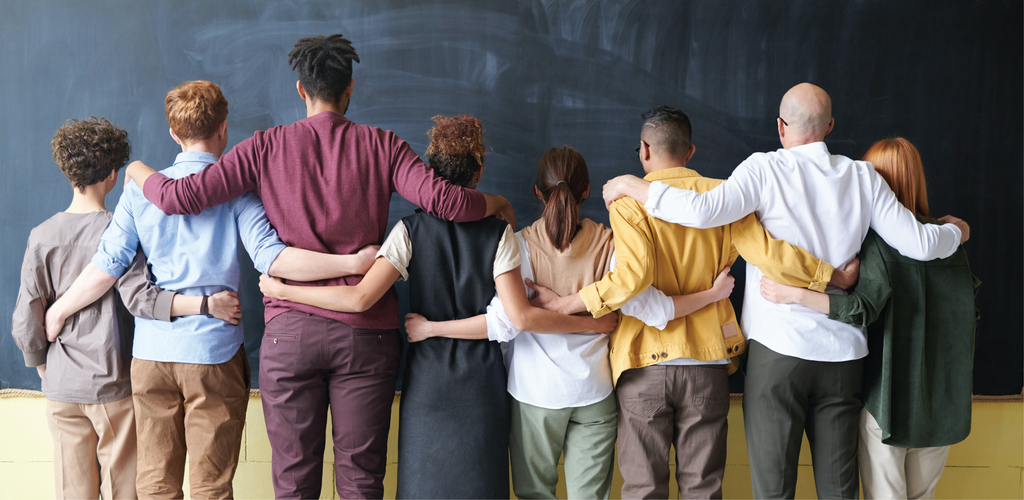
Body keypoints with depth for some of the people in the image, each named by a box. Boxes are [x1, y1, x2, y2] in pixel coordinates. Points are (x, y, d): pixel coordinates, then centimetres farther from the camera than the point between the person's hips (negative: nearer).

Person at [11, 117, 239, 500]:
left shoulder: (42, 236, 1)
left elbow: (25, 322, 1)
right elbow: (139, 298, -23)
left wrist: (45, 370, 14)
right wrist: (206, 304, -28)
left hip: (62, 389, 4)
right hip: (113, 386, -3)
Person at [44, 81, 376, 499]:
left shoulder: (141, 187, 4)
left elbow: (106, 267, 3)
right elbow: (270, 257, -18)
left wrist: (58, 311, 20)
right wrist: (353, 263, -20)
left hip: (151, 354, 3)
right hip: (214, 354, -3)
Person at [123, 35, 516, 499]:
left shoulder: (266, 146, 3)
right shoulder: (382, 145, 2)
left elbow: (179, 196, 0)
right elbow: (442, 199, -11)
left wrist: (140, 172, 22)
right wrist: (498, 203, 9)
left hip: (290, 332, 1)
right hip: (366, 332, 0)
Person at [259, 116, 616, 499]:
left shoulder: (411, 230, -7)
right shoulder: (498, 232, -6)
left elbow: (359, 298, -16)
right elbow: (521, 317, -13)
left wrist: (280, 289, -5)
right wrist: (593, 324, -3)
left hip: (427, 379, 0)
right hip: (481, 381, 0)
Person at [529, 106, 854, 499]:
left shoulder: (628, 201, -6)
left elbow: (632, 275, -21)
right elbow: (770, 255, -7)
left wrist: (564, 305, -15)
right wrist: (833, 274, 4)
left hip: (646, 363, -2)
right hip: (708, 363, 3)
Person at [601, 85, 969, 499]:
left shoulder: (766, 169, -7)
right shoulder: (862, 177, 5)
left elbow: (703, 211, -23)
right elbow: (919, 244, 5)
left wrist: (630, 185, -11)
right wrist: (956, 231, 27)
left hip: (779, 346, -4)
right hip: (843, 352, 4)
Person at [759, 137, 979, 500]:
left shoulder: (876, 241, -14)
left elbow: (865, 307, -27)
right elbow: (969, 316, 8)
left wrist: (795, 295, -29)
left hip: (888, 394, -5)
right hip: (943, 398, 5)